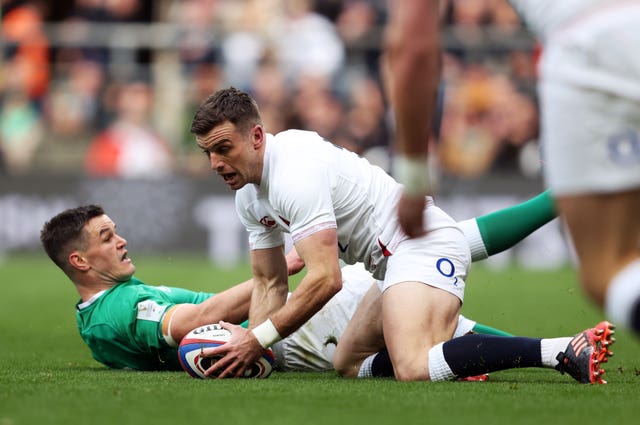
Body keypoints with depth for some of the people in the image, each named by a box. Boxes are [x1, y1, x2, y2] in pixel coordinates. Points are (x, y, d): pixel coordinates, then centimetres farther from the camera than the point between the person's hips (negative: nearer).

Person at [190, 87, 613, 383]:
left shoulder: (295, 173, -20)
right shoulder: (249, 194, 13)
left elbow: (325, 280, -24)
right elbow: (270, 284, 19)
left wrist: (258, 339, -19)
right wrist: (247, 350, 2)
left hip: (424, 245, -11)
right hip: (395, 259, 11)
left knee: (414, 371, -32)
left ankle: (569, 351, -36)